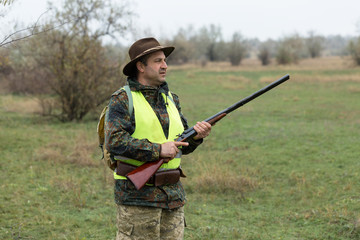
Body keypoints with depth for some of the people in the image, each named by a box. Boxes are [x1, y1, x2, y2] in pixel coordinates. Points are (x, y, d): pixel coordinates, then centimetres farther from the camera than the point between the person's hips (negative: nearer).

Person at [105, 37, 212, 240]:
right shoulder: (122, 100, -5)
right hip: (137, 195, -6)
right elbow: (114, 141, -18)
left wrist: (196, 136, -4)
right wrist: (157, 150, -21)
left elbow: (182, 145, 19)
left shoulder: (171, 99, 15)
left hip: (173, 195, 6)